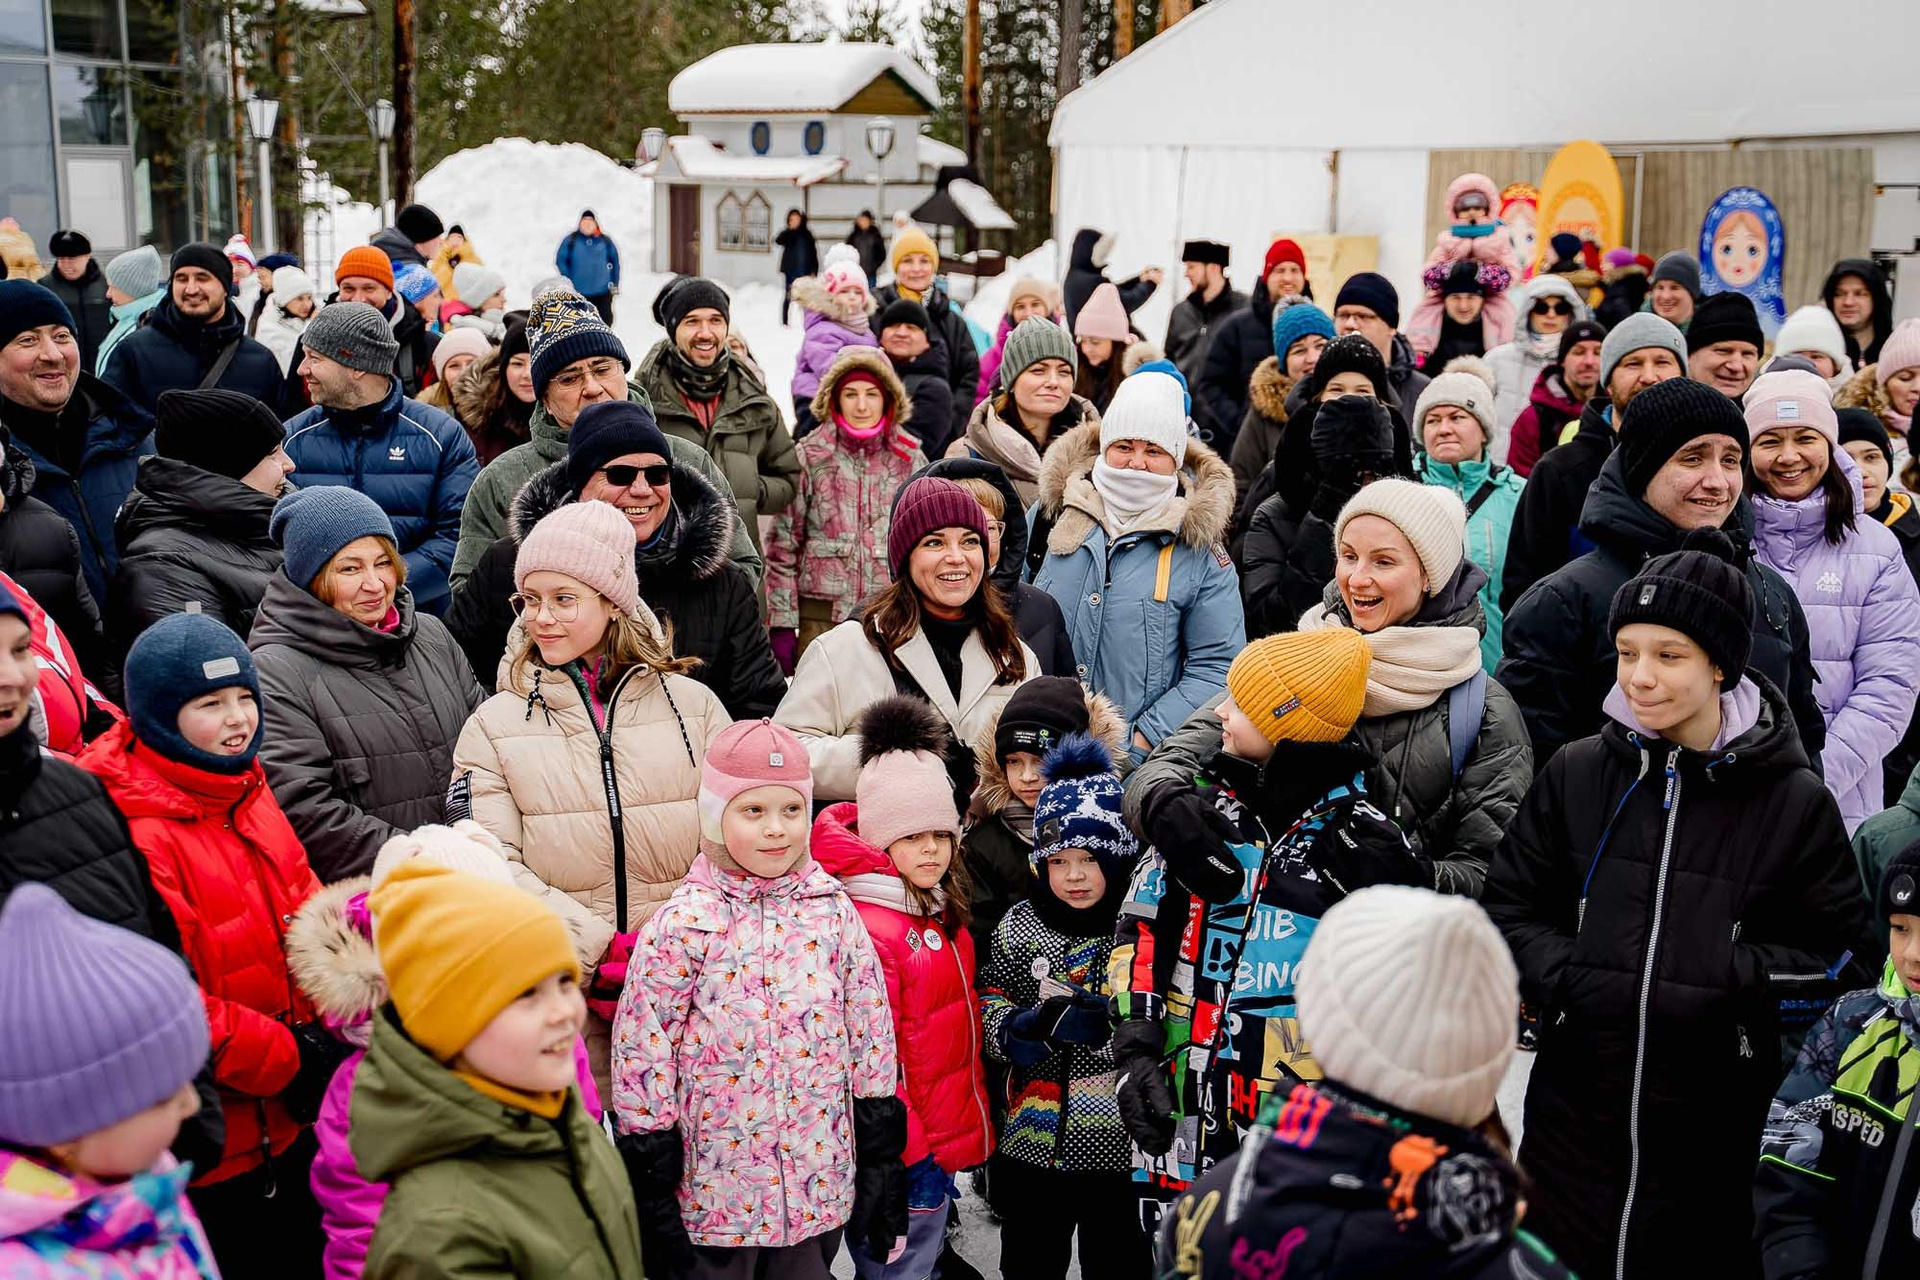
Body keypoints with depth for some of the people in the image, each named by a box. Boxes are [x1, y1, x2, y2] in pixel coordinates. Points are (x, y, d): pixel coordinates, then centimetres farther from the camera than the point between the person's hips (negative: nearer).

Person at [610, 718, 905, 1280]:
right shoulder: (682, 927, -11)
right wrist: (653, 1215, -7)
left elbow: (873, 1047, 5)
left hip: (822, 1192, 3)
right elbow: (640, 1063, -8)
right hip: (713, 1198, -3)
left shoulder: (834, 912, -1)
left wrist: (883, 1180, 6)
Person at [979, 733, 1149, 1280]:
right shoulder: (1019, 927, -1)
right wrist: (1032, 1025, -19)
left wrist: (1104, 1025, -25)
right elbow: (991, 1007, 1)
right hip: (1032, 1144, 2)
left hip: (1122, 1149, -2)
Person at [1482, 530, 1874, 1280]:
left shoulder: (1793, 801, -6)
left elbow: (1837, 958, -1)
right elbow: (1508, 908, 6)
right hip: (1574, 1115, 2)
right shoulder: (1575, 775, -1)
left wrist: (1725, 979, -17)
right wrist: (1565, 975, -13)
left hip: (1720, 1135, -1)